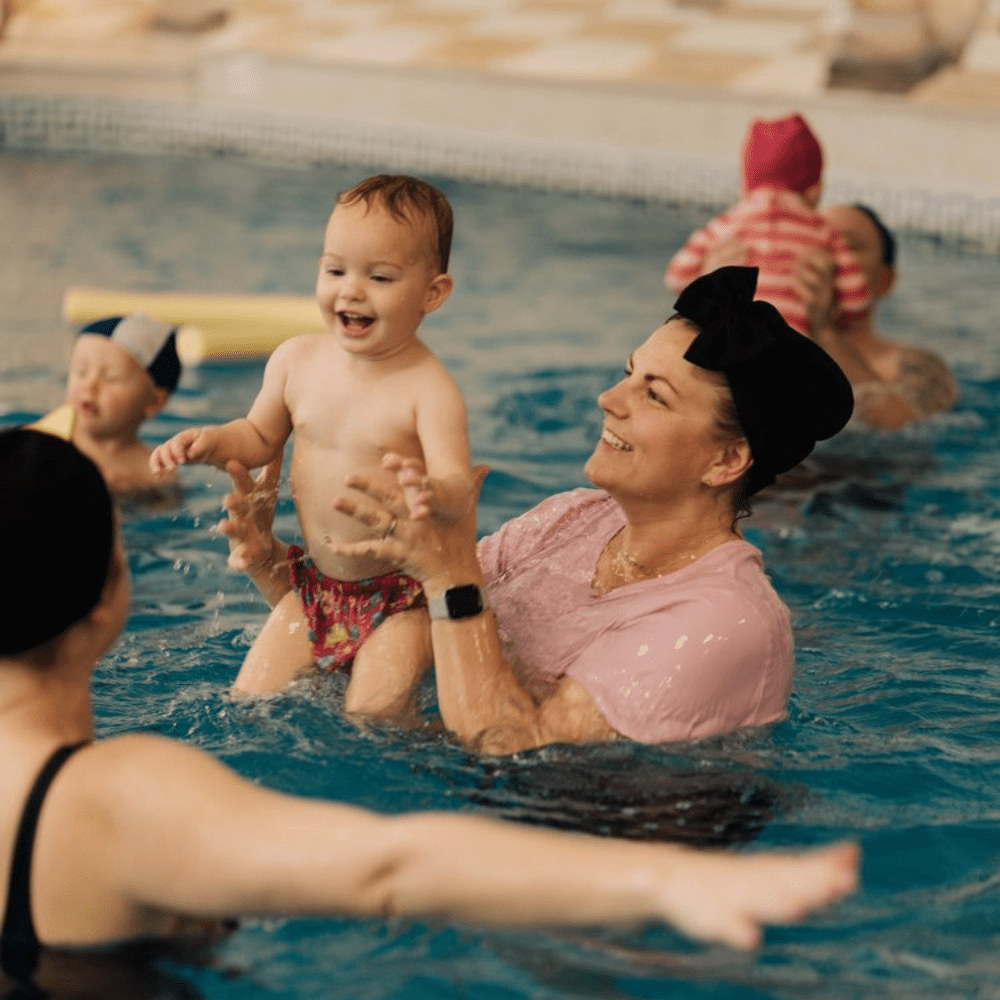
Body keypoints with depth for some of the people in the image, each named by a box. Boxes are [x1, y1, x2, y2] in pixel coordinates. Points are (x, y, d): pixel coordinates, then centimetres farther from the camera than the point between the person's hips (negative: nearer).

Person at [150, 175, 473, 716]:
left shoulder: (429, 388, -19)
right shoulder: (297, 360, -2)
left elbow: (458, 488, -29)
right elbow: (260, 437, 16)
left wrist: (431, 494, -53)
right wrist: (212, 440, -5)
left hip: (399, 597, -5)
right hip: (314, 584, 5)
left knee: (371, 713, -16)